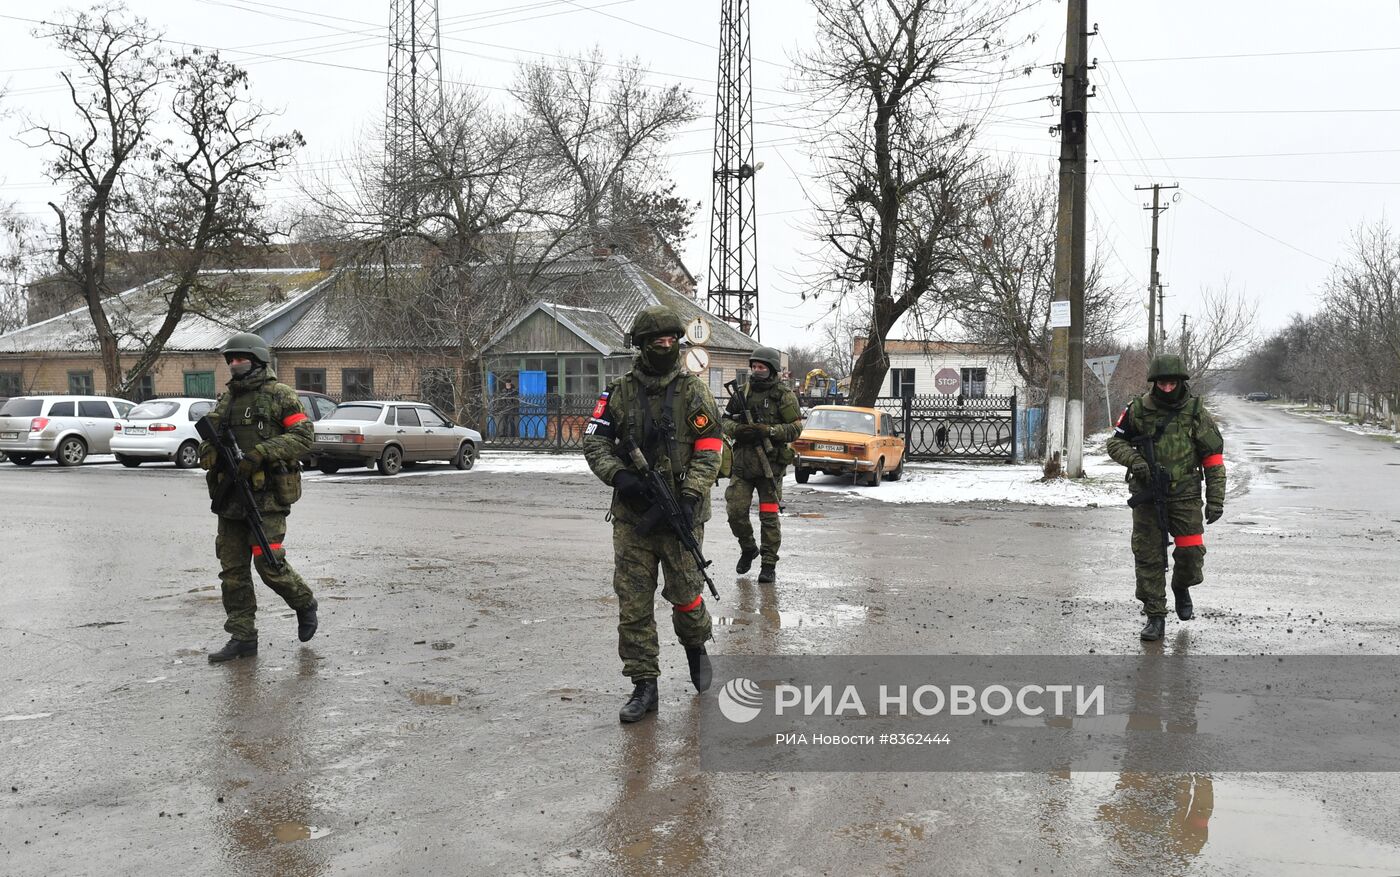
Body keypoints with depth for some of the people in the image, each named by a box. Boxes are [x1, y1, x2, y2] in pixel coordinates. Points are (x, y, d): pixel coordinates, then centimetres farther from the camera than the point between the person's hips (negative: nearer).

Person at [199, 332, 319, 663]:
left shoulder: (280, 395, -3)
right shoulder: (226, 400, 17)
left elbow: (303, 436, -11)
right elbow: (206, 443, 18)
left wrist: (259, 454, -20)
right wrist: (212, 452, -7)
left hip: (267, 496, -6)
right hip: (230, 496, 7)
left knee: (269, 563, -10)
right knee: (233, 569, 6)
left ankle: (304, 604, 18)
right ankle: (242, 637, 14)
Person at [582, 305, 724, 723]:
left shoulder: (694, 393, 1)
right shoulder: (620, 392, 5)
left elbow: (708, 453, -4)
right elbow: (594, 440, 4)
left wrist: (690, 496, -17)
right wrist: (618, 475, -14)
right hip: (632, 514, 2)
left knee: (685, 594, 4)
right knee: (633, 603, 2)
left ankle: (695, 646, 36)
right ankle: (644, 685, 11)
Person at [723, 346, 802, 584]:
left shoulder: (784, 395, -2)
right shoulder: (742, 392, 10)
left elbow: (795, 428, -6)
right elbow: (726, 419, 14)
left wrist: (768, 431, -19)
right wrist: (737, 429, -8)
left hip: (770, 463, -4)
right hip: (742, 463, 4)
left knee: (768, 515, 0)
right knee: (735, 510, -1)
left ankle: (769, 564, 10)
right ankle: (748, 549, 25)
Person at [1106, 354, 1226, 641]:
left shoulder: (1195, 412, -3)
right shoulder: (1138, 409, -2)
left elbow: (1213, 458, 0)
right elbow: (1115, 441, 8)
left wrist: (1215, 499, -4)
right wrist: (1134, 460, -13)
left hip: (1185, 496, 0)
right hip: (1146, 495, 1)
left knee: (1191, 552, -4)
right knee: (1148, 557, 2)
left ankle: (1181, 588, 30)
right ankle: (1155, 617, 13)